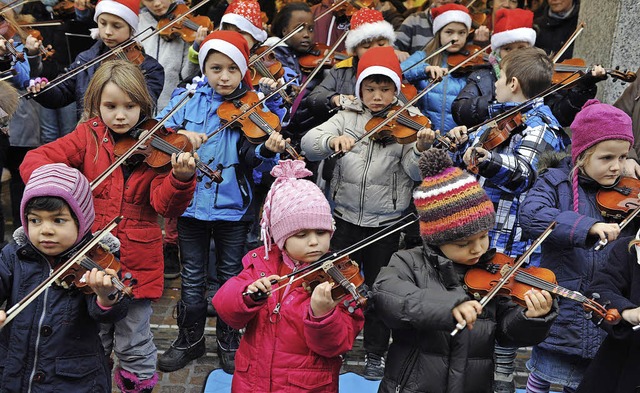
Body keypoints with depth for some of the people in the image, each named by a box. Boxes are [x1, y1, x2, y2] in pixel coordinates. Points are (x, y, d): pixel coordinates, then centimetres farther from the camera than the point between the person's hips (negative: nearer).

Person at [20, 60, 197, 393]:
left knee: (133, 344, 10)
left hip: (136, 261, -1)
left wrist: (181, 178, -34)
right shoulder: (87, 136, 1)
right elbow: (34, 161, -7)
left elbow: (165, 204, -13)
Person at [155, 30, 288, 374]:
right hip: (191, 201, 1)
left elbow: (253, 157, -13)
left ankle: (229, 342, 29)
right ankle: (190, 339, 31)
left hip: (233, 204, -1)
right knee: (192, 277, 13)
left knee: (231, 277, 12)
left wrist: (268, 149, -35)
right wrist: (181, 133, -24)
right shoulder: (190, 99, 0)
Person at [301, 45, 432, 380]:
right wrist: (332, 140, -33)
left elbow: (415, 173, -14)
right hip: (345, 217, 2)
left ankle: (376, 354, 29)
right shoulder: (346, 118, 1)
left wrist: (421, 150, -34)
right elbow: (308, 143, -12)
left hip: (385, 222, -1)